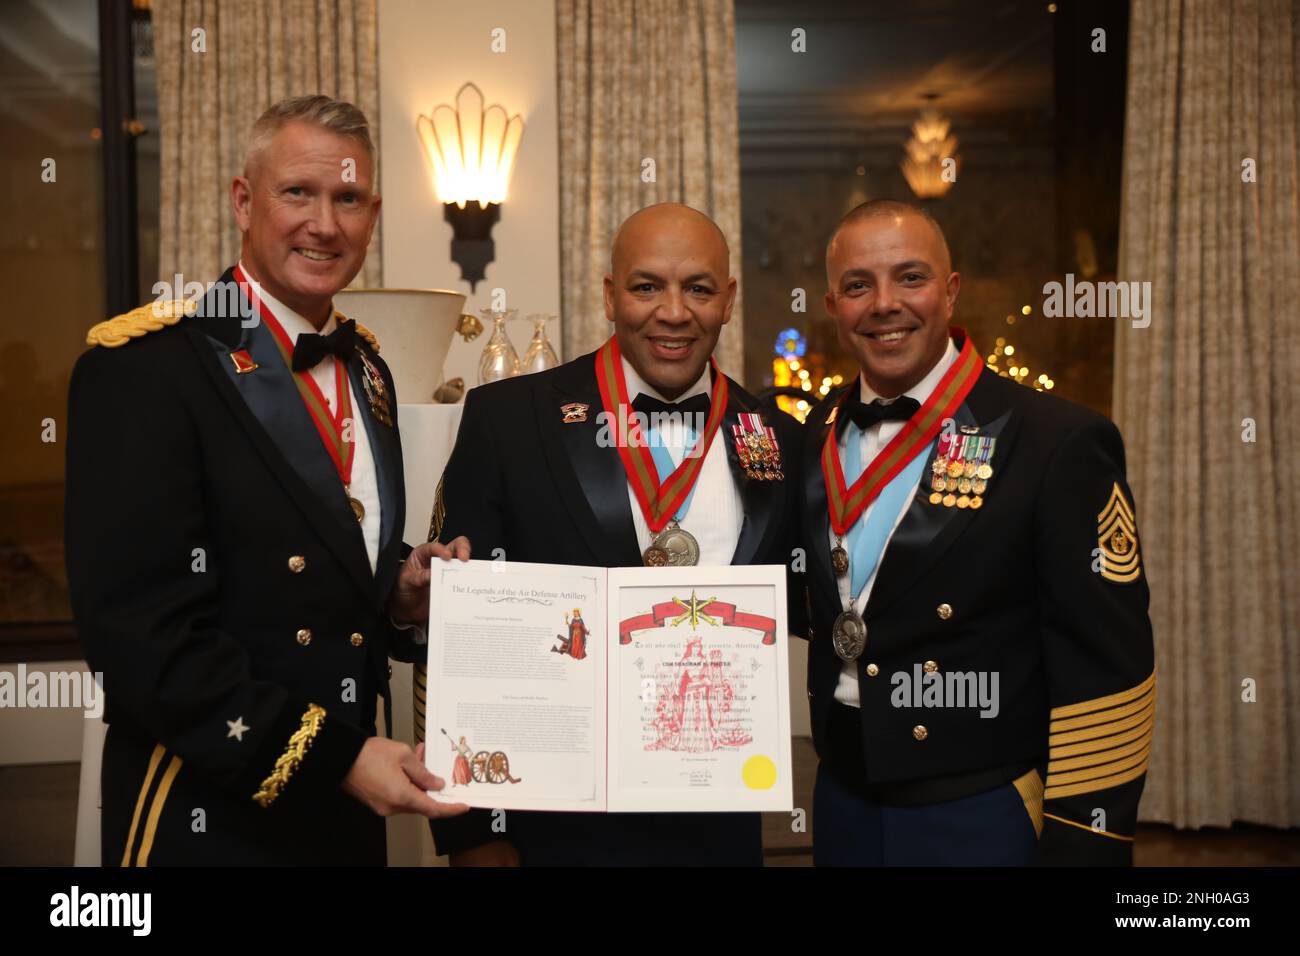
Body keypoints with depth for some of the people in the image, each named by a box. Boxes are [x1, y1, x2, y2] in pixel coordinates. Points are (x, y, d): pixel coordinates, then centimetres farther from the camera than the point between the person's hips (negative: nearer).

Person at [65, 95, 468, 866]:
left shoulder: (368, 370, 8)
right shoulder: (144, 369, -14)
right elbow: (139, 628, -19)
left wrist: (400, 595, -4)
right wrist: (334, 757, -20)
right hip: (208, 821, -6)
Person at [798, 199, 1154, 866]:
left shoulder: (1058, 443, -15)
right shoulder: (818, 435, 2)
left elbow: (1104, 676, -14)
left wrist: (1081, 844, -14)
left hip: (984, 820, -4)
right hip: (844, 808, 5)